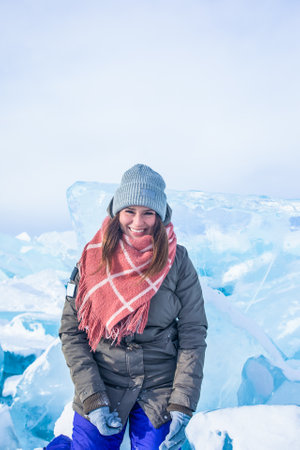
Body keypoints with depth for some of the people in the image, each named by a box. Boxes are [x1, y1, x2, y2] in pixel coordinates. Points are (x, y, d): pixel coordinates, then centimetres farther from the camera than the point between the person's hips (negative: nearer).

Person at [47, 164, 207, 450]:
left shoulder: (177, 262, -7)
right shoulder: (93, 258, -5)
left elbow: (193, 334, -5)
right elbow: (71, 333, -4)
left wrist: (183, 406, -11)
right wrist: (93, 400, -11)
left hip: (160, 391, 0)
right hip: (100, 388, 0)